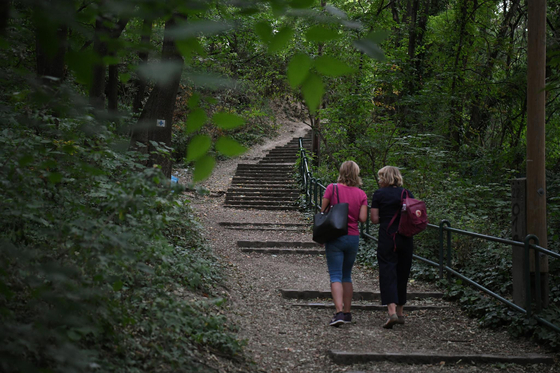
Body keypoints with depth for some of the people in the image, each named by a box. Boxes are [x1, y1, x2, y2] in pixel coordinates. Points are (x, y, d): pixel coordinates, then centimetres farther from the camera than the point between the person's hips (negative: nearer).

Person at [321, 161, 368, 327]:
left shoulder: (332, 188, -5)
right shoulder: (361, 194, 0)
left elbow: (322, 211, -2)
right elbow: (362, 218, -5)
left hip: (335, 237, -3)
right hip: (353, 237, 3)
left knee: (336, 276, -4)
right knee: (347, 276, 16)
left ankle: (339, 312, -18)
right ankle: (347, 313, 18)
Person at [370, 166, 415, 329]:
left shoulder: (379, 194, -3)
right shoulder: (408, 193, 7)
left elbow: (374, 219, -5)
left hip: (387, 238, -4)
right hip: (406, 239, 4)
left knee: (388, 272, -5)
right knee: (402, 274, 14)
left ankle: (392, 311, -22)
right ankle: (400, 312, 23)